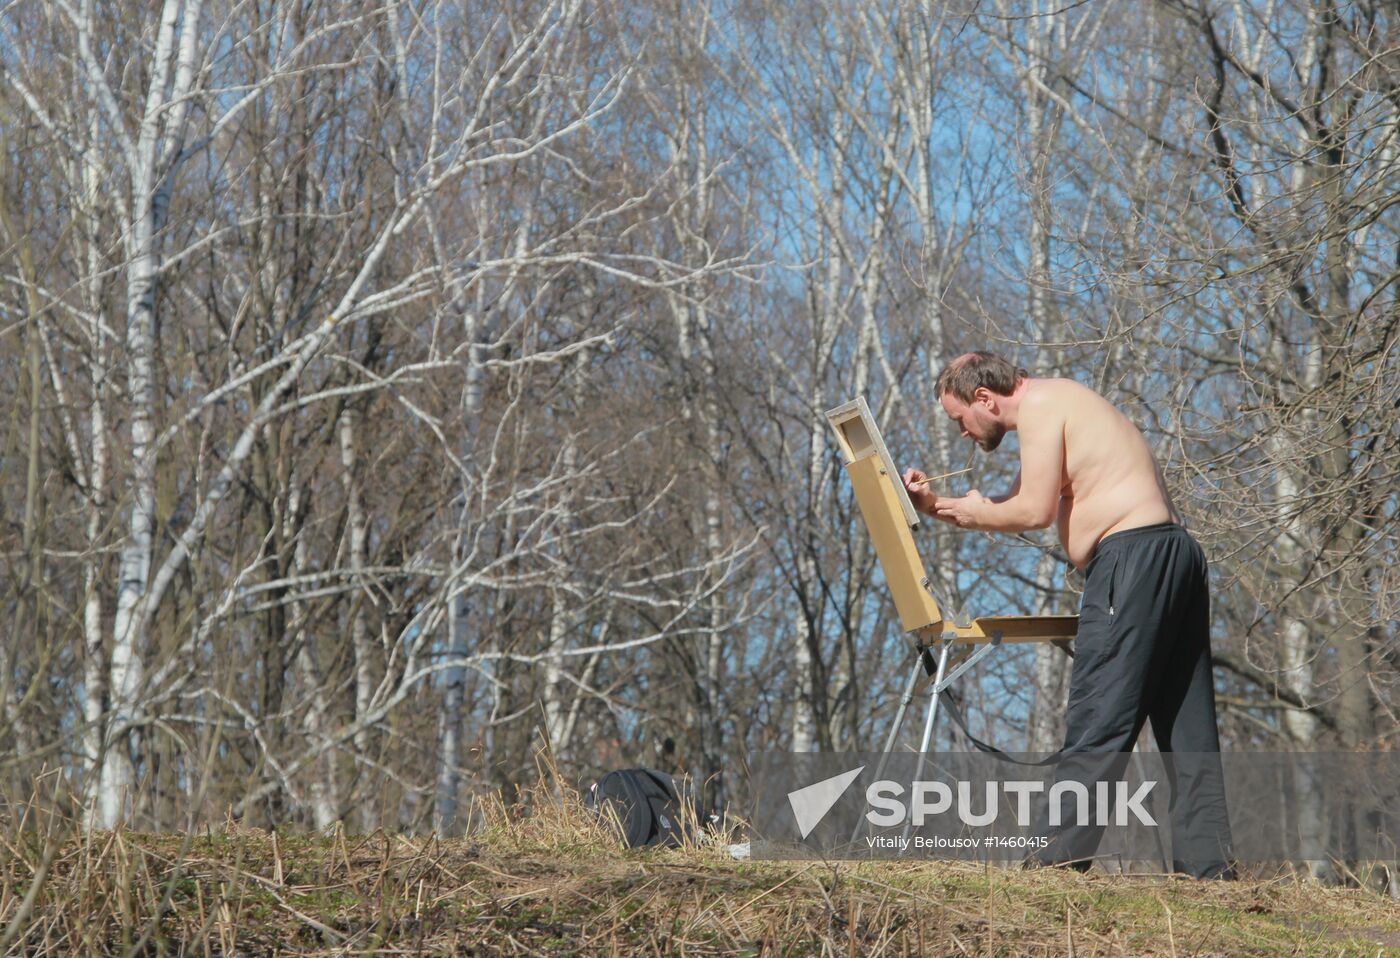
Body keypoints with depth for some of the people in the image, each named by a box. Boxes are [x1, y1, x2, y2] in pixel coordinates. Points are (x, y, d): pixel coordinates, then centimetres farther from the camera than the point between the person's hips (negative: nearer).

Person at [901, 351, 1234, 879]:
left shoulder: (1040, 404, -4)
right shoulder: (1058, 405, 27)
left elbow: (1035, 512, -12)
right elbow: (1016, 507, 33)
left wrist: (977, 513, 6)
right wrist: (936, 507, 26)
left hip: (1134, 554, -11)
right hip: (1176, 557, 11)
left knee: (1096, 719, -11)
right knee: (1186, 723, 7)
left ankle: (1057, 860, -12)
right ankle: (1207, 866, 7)